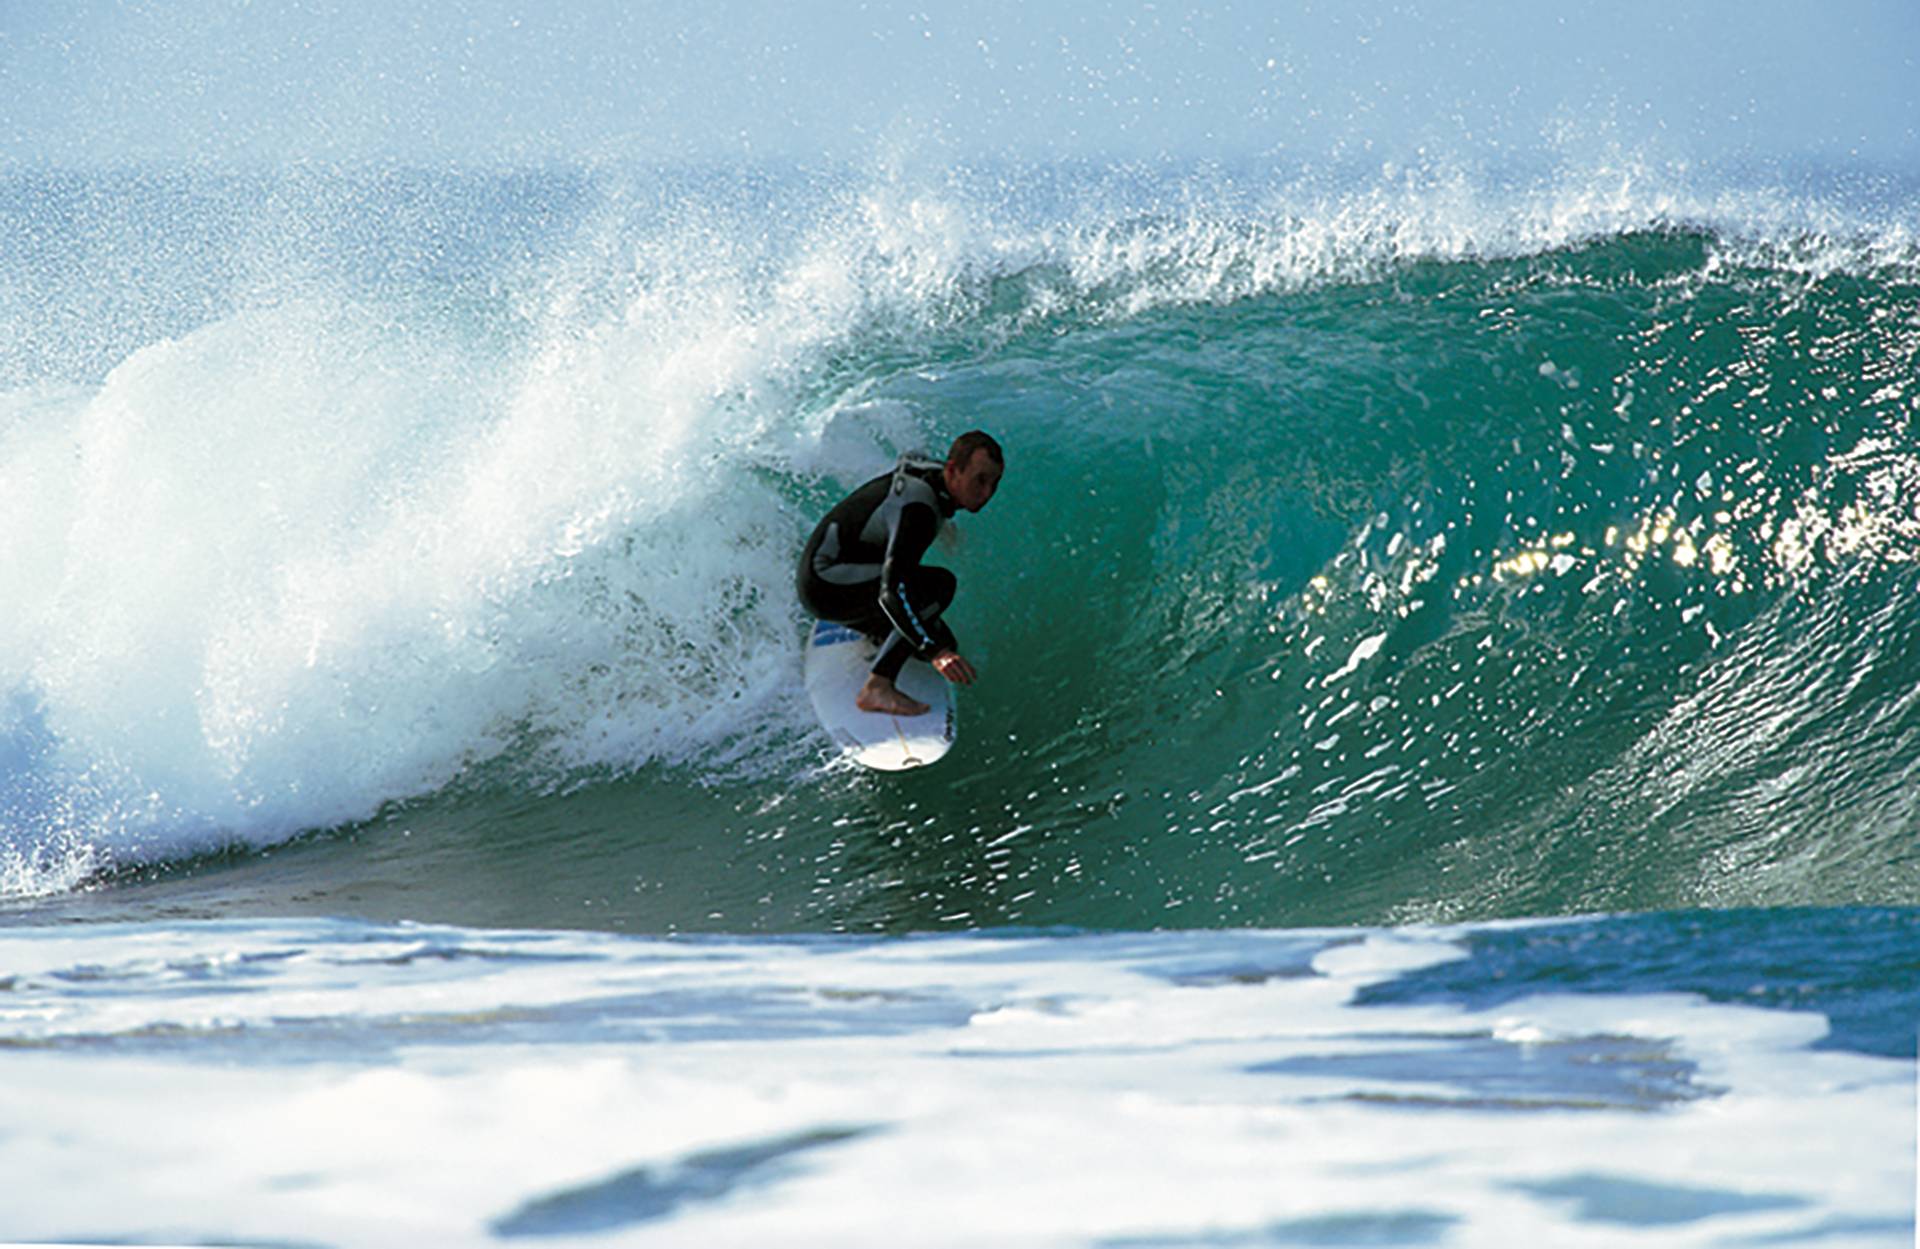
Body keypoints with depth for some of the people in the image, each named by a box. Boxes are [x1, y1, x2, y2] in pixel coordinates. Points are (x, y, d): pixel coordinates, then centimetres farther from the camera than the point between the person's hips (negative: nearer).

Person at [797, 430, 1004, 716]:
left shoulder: (934, 471, -2)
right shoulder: (917, 508, -31)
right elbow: (893, 590, -41)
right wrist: (934, 651, -51)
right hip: (827, 588, -10)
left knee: (943, 646, 10)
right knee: (940, 585, -25)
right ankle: (877, 688, -25)